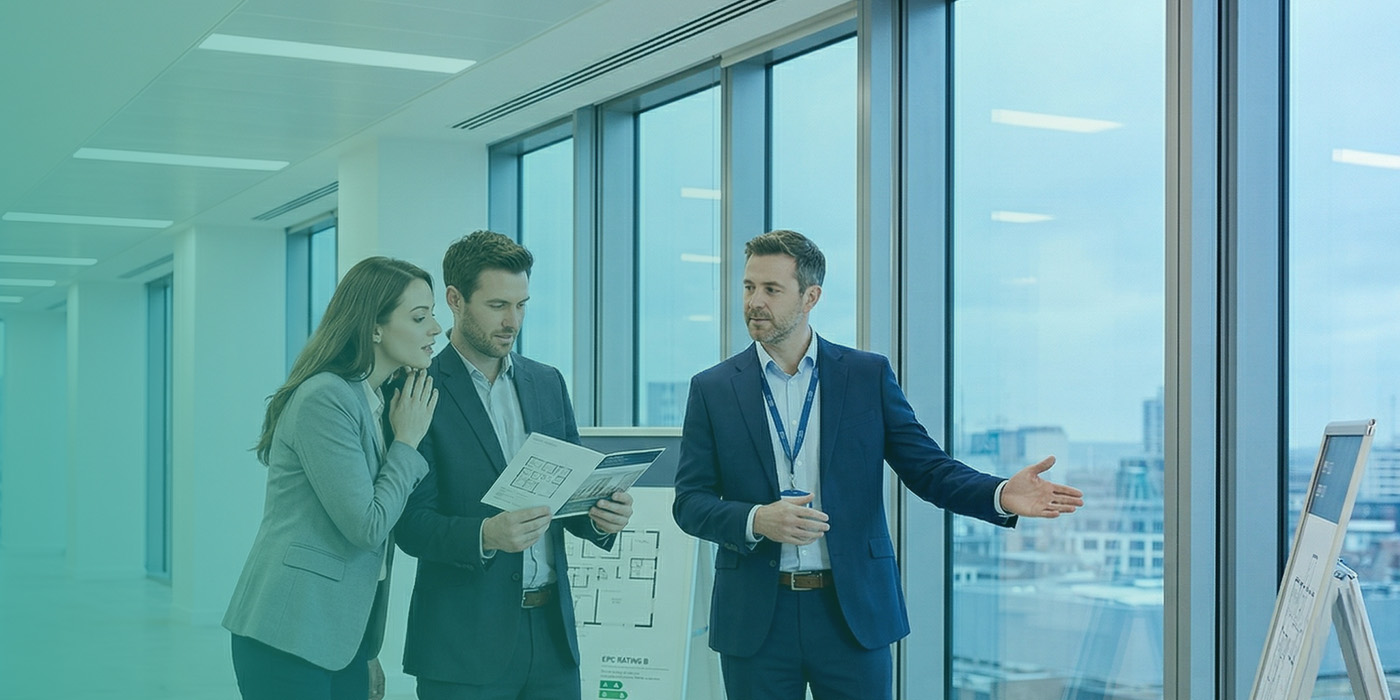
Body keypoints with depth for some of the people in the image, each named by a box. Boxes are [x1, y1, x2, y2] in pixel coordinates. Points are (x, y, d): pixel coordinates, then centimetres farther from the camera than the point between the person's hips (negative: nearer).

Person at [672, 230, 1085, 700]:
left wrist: (1001, 495, -19)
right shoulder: (713, 389, 4)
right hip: (755, 621, 0)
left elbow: (926, 467, 0)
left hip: (854, 612, 0)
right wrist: (757, 521, -18)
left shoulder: (868, 375, 4)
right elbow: (690, 502, 1)